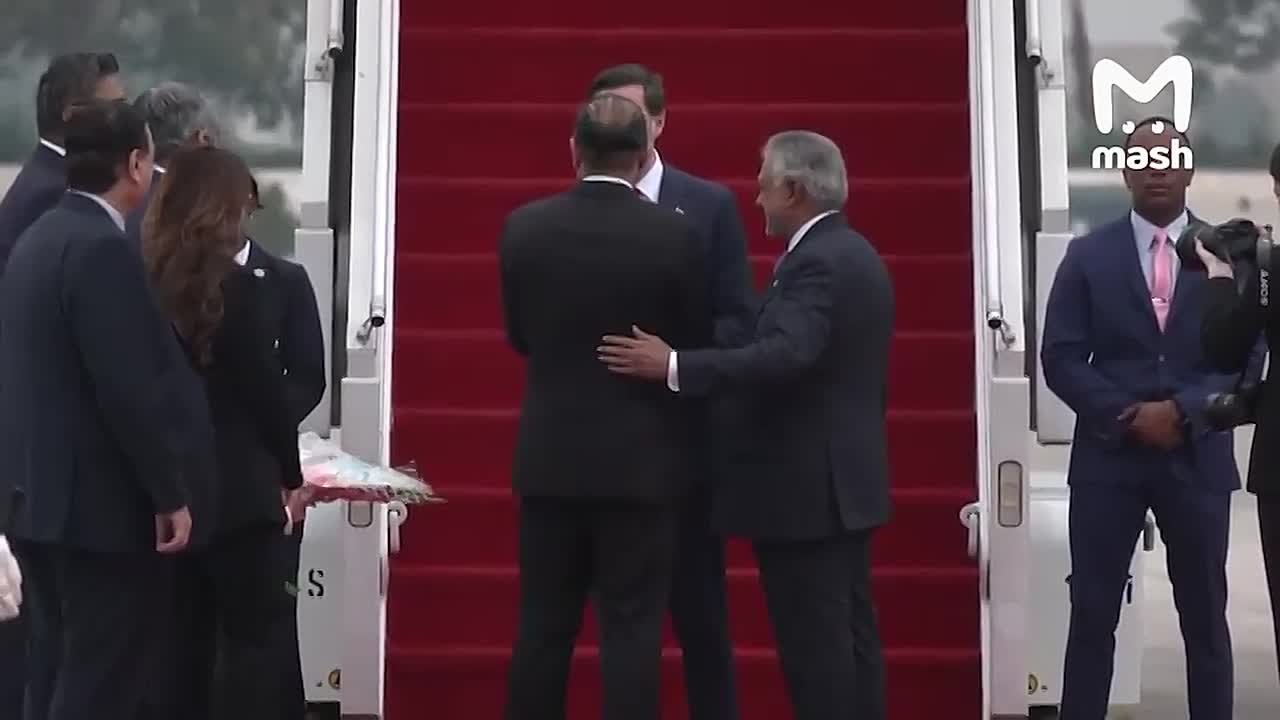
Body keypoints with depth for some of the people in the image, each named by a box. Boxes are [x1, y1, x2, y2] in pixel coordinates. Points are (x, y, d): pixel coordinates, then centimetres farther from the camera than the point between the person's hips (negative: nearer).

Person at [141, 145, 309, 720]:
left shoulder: (144, 281, 3)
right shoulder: (238, 287, -13)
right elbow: (268, 394, -11)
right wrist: (290, 474, 2)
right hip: (235, 487, -6)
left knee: (186, 637, 12)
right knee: (248, 637, 1)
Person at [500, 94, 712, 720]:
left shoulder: (523, 227, -3)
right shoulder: (674, 234, -10)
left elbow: (520, 336, 9)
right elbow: (696, 345, 0)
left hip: (550, 458, 3)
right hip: (641, 462, -2)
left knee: (543, 626, 11)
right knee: (631, 629, 3)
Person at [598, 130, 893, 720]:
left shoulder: (816, 262, -17)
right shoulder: (856, 255, 14)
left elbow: (785, 355, -32)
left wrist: (673, 366, -33)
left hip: (803, 489, -10)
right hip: (844, 481, 10)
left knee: (813, 644, -4)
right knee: (848, 634, 14)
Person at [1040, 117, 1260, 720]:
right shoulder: (1088, 255, 4)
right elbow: (1060, 359, -1)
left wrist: (1182, 411, -15)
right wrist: (1128, 416, -11)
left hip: (1197, 457, 0)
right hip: (1107, 456, 0)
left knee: (1205, 618, 8)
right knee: (1092, 615, 2)